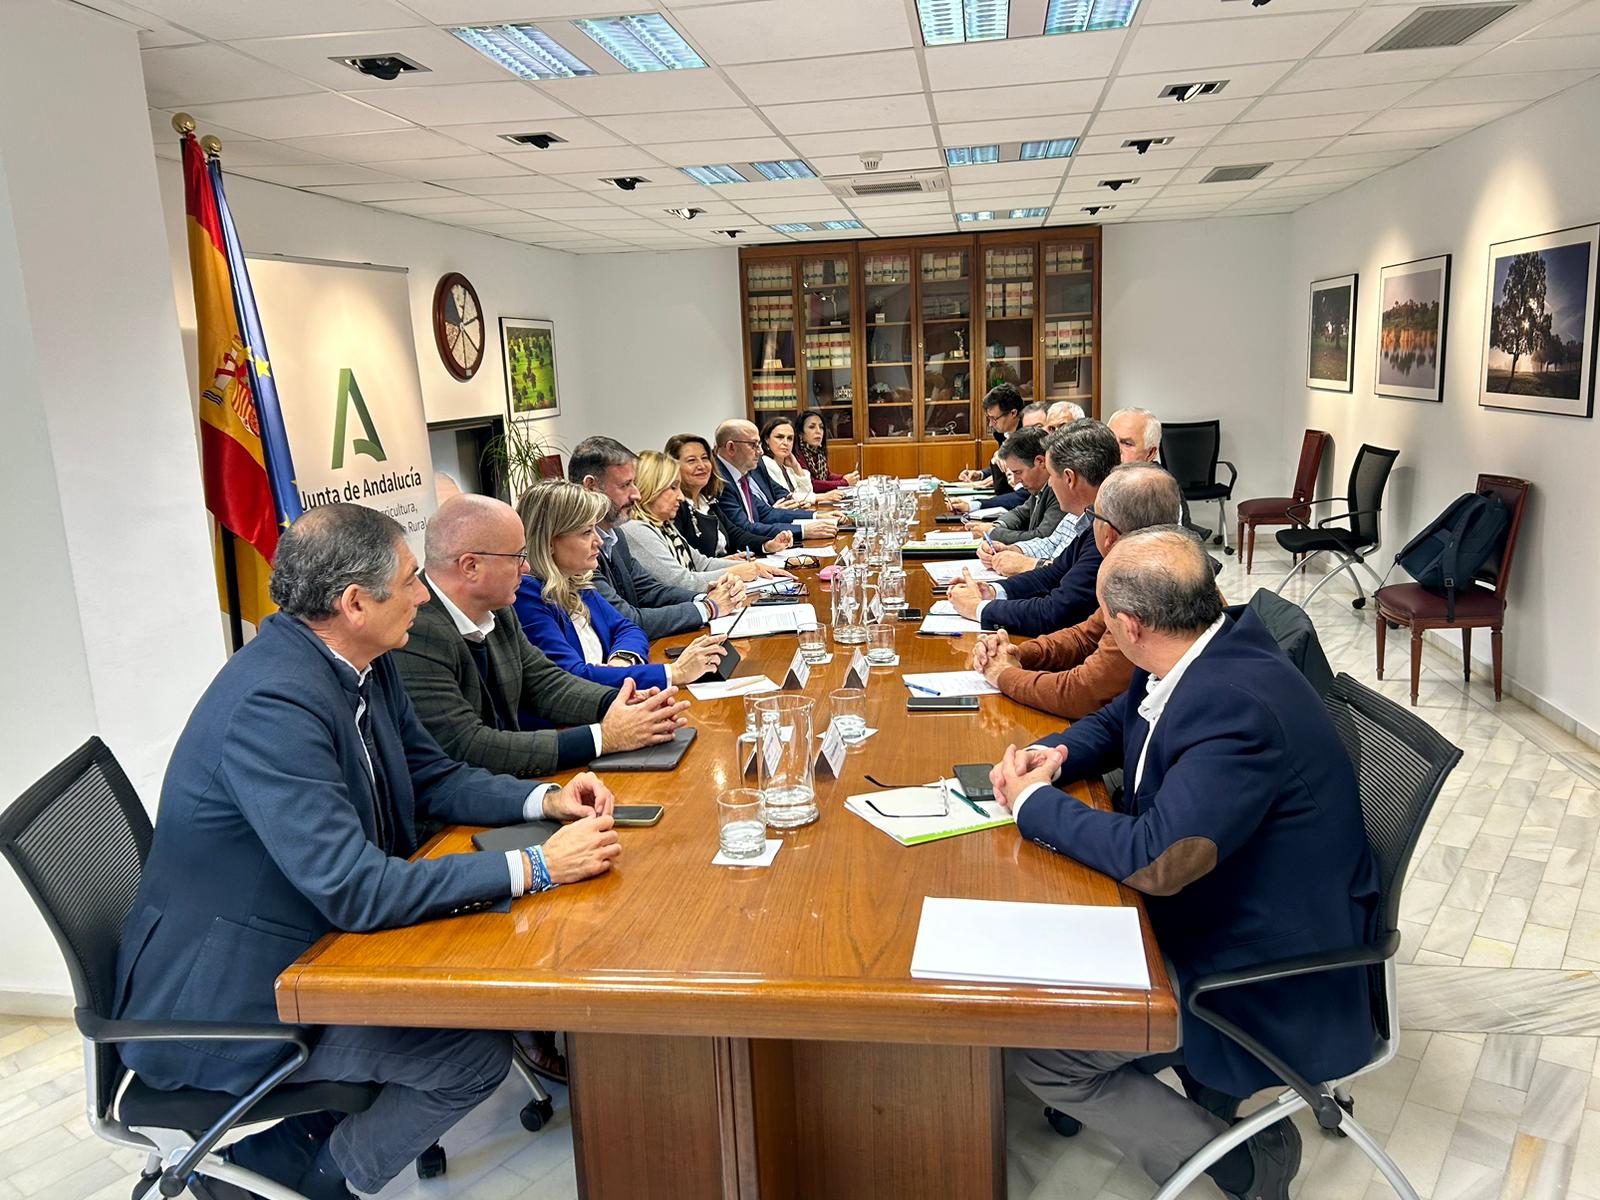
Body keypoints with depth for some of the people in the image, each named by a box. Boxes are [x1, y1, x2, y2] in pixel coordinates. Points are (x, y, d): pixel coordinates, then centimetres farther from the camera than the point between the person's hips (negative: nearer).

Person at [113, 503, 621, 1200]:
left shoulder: (365, 664, -3)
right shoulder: (273, 702, -30)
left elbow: (430, 776, 10)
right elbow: (355, 890, -33)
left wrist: (542, 799, -6)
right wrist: (535, 868, -30)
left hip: (318, 934, 9)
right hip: (225, 998, -9)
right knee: (477, 1051, -13)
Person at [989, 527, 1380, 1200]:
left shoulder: (1237, 706, -33)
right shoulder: (1206, 650, -4)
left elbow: (1156, 860, -34)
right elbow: (1116, 722, 14)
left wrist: (1034, 802, -20)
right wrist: (1054, 756, -6)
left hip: (1267, 969, -9)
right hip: (1207, 898, 9)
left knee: (1033, 1052, -9)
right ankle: (1207, 1092, 23)